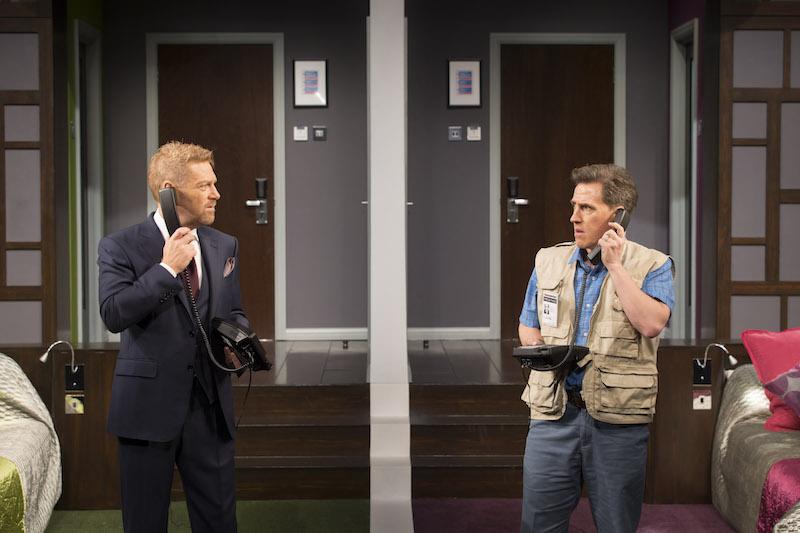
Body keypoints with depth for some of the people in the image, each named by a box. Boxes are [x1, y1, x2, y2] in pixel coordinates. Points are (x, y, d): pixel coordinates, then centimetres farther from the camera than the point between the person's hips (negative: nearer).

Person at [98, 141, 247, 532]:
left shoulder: (224, 246, 9)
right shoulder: (120, 247, -6)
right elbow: (113, 314, -18)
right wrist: (166, 268, -19)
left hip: (210, 406, 4)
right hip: (149, 407, -3)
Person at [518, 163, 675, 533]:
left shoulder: (652, 266, -2)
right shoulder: (549, 261, 10)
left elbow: (651, 324, -20)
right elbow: (527, 329, 18)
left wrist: (615, 265, -14)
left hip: (618, 419, -3)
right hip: (554, 410, 3)